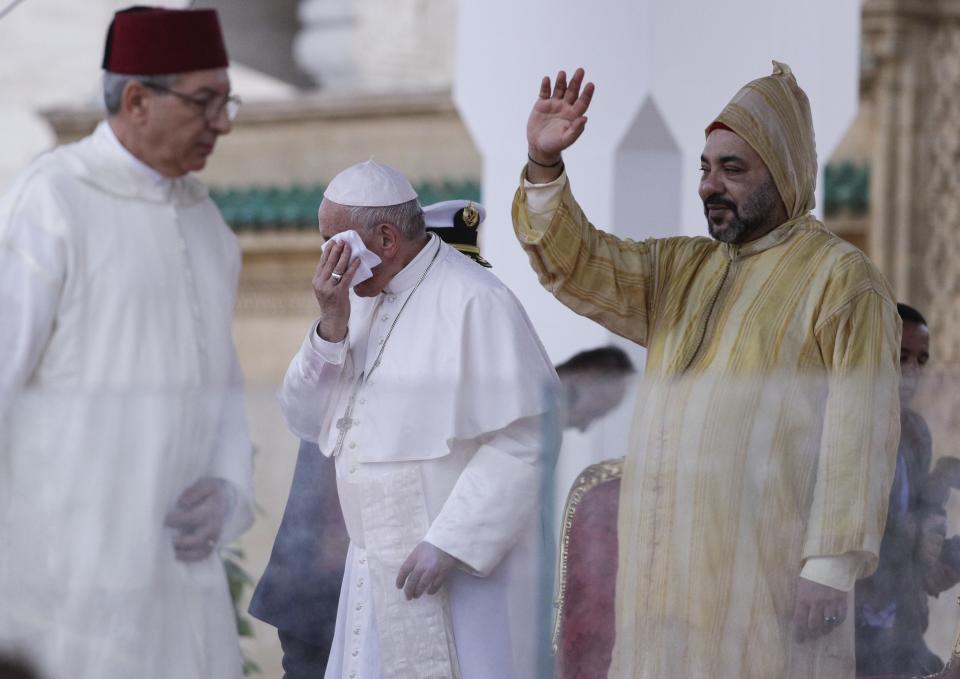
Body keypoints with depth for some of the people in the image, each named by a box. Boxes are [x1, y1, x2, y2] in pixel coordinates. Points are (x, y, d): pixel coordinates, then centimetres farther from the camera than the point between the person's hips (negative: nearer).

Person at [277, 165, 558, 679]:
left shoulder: (473, 304, -14)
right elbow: (305, 420, 9)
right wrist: (330, 327, -7)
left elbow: (526, 439, -18)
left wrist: (450, 543, -19)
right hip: (377, 575, 8)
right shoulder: (360, 301, 11)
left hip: (464, 570, -8)